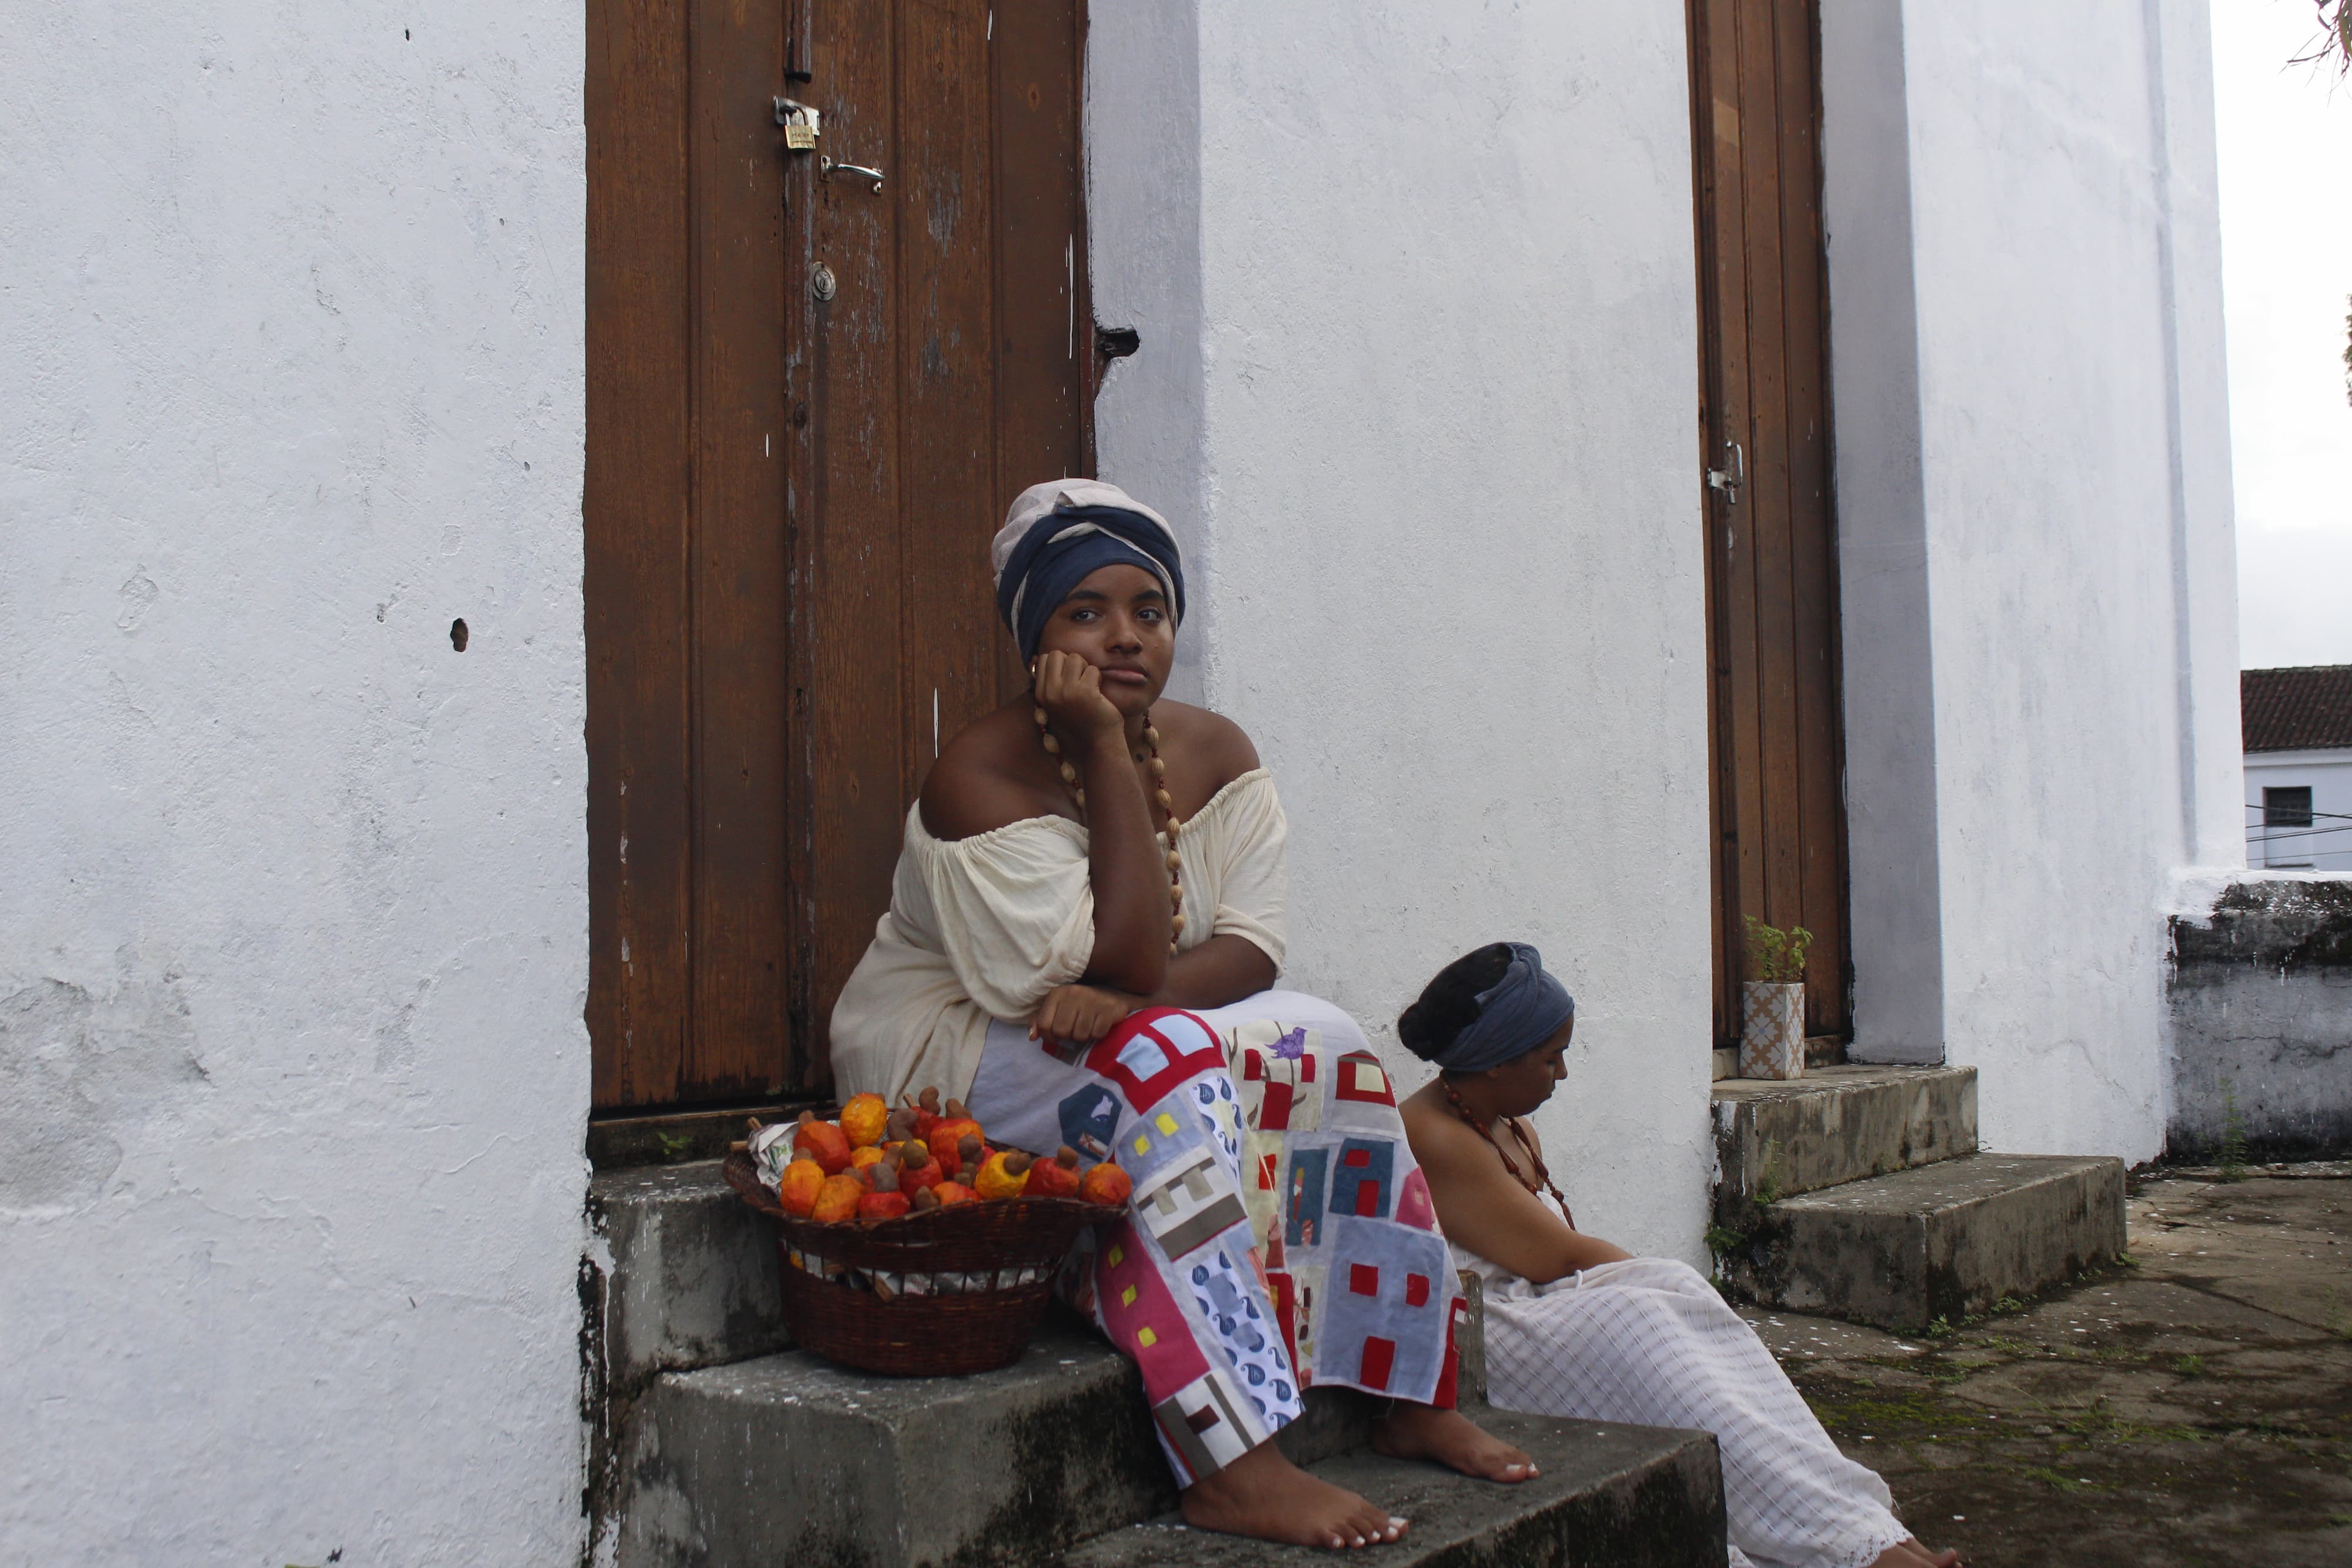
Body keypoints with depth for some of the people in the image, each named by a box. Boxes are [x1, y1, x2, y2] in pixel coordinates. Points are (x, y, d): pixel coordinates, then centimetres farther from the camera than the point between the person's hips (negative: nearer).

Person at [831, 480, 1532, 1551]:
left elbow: (1250, 947, -8)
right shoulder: (981, 777, -20)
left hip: (1133, 1037, 6)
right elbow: (1122, 962, -27)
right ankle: (1233, 1469, -34)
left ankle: (1407, 1398, -4)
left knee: (1323, 1046, -14)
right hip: (945, 1058, -6)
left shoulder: (1214, 754, -1)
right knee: (1163, 1068, -32)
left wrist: (1130, 997, -28)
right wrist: (1107, 752, -26)